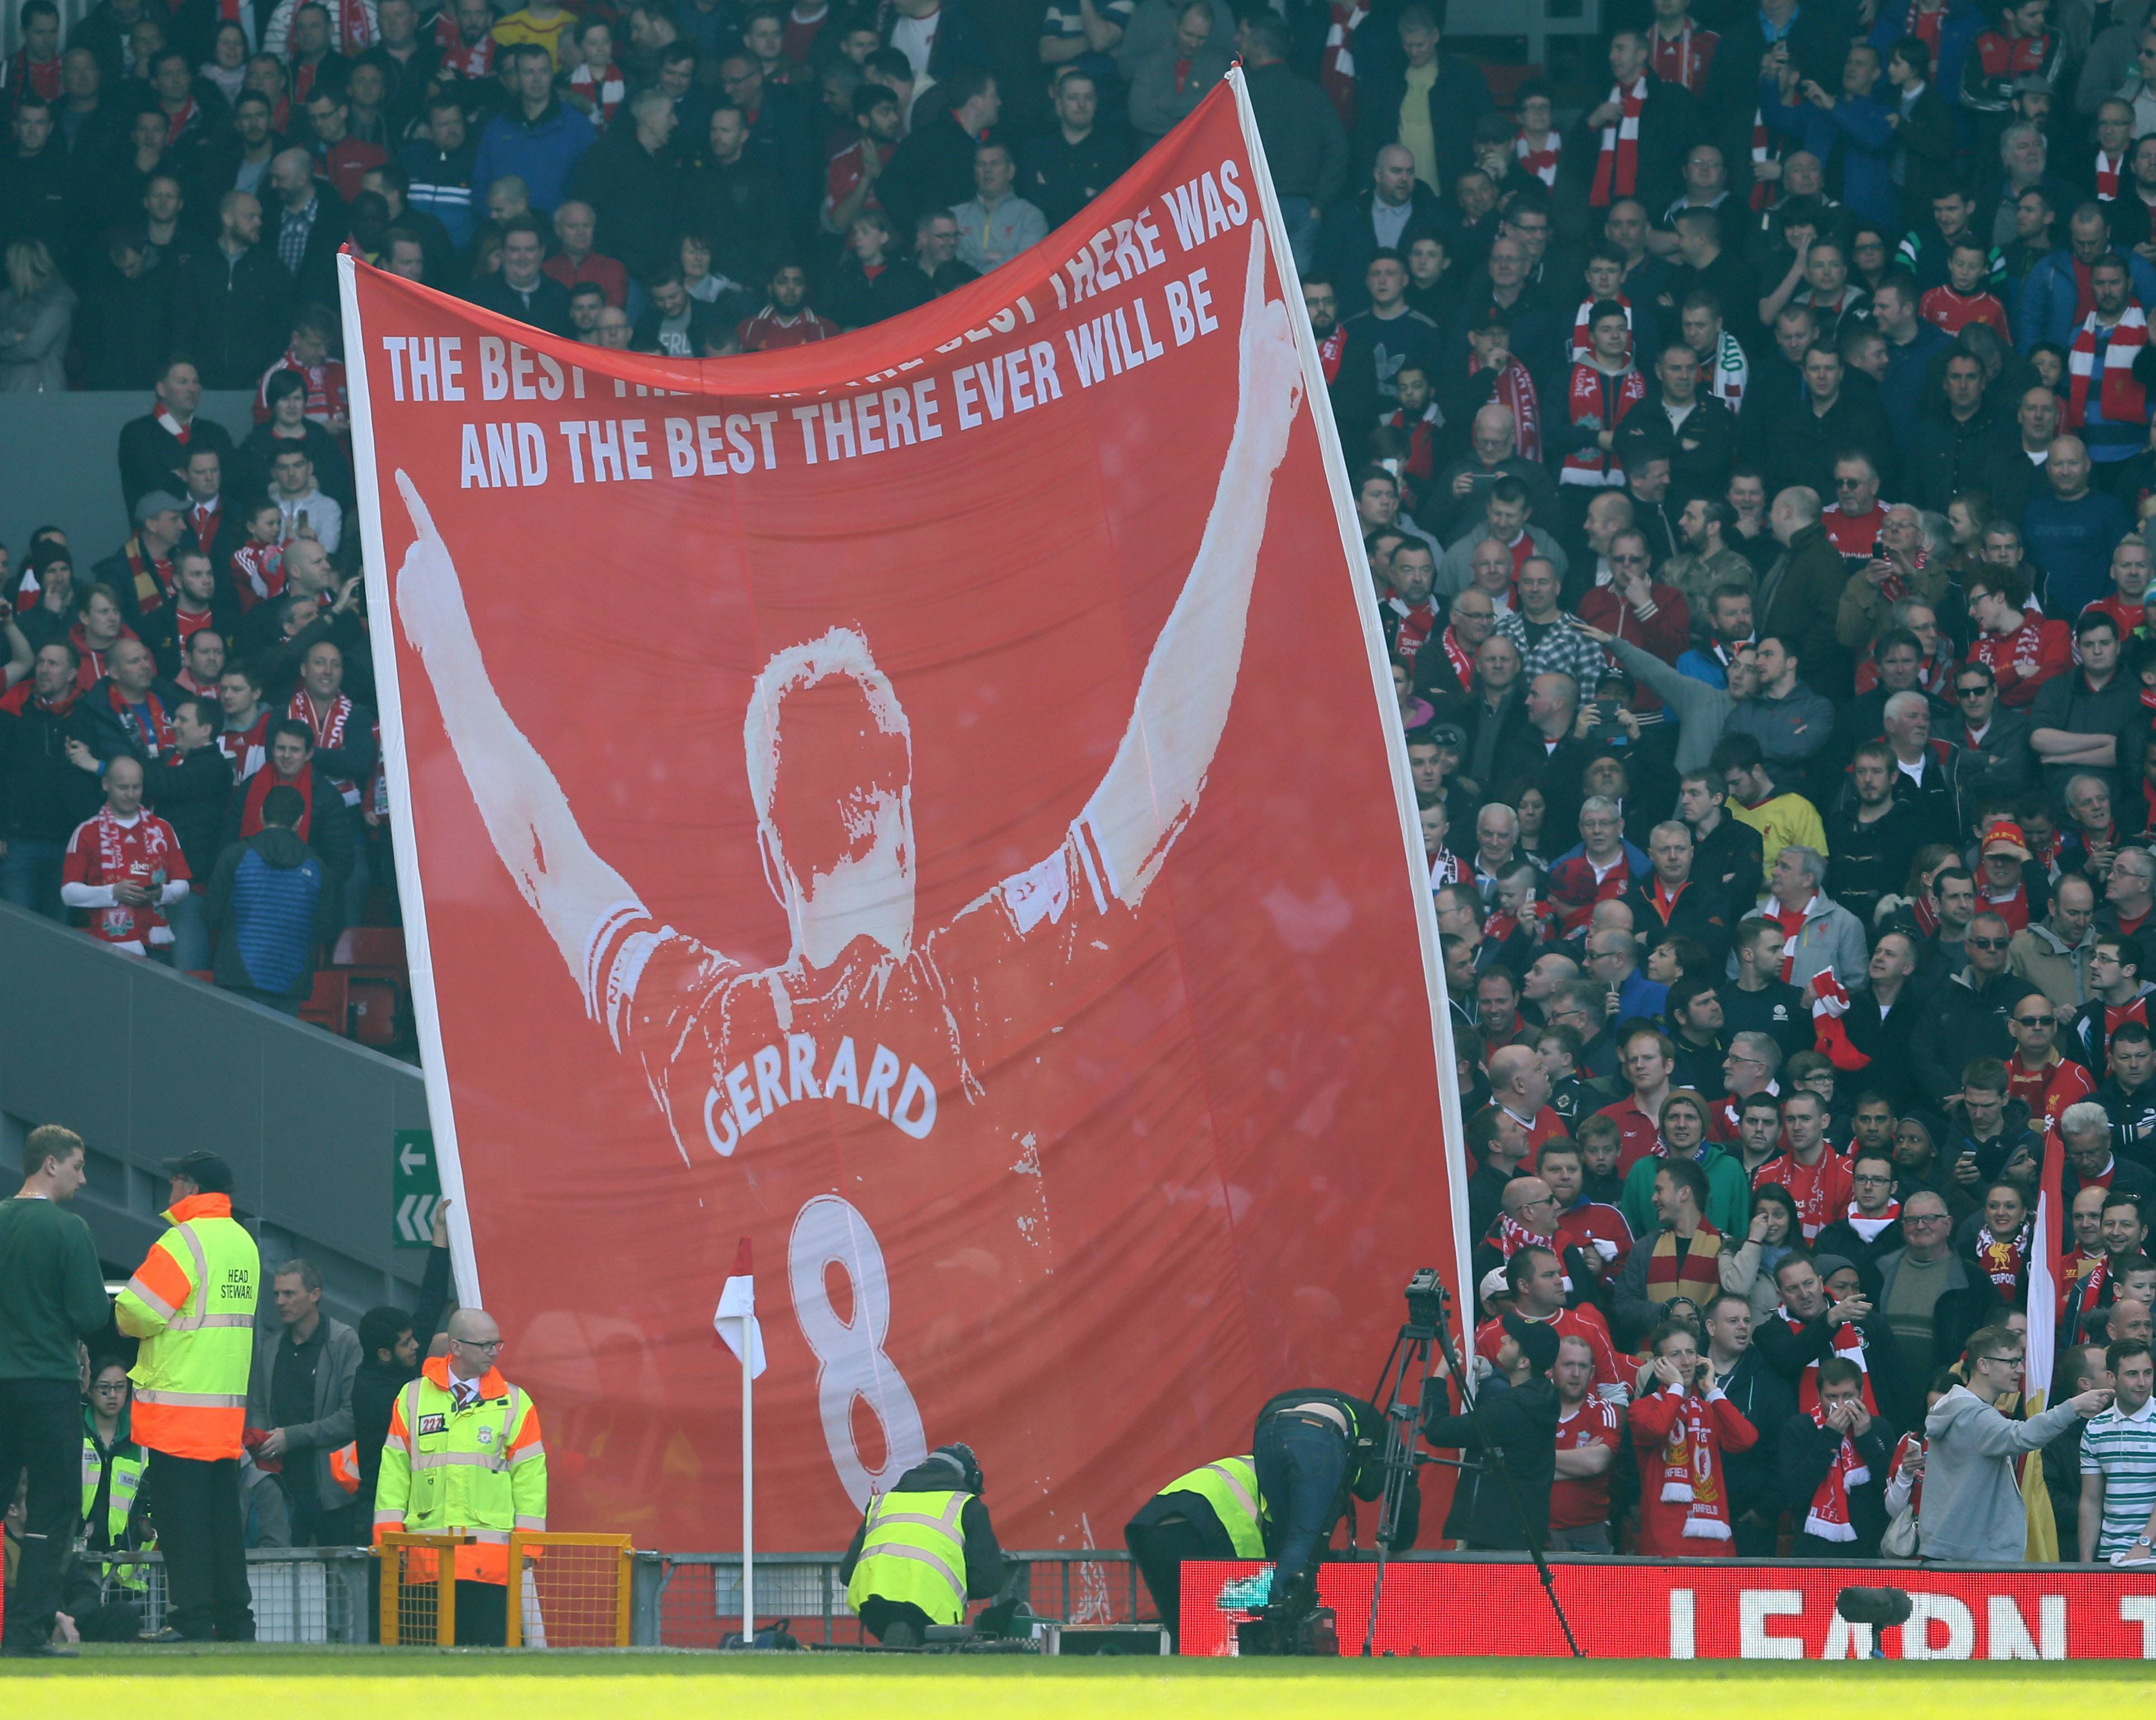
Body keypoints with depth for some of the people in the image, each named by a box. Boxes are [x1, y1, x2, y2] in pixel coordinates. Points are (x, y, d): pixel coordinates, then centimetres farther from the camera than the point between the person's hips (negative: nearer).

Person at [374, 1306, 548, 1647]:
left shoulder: (516, 1404, 8)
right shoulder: (413, 1398, 10)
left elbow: (530, 1477, 7)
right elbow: (394, 1469, 11)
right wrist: (390, 1537, 3)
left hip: (490, 1554, -1)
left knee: (487, 1644, -8)